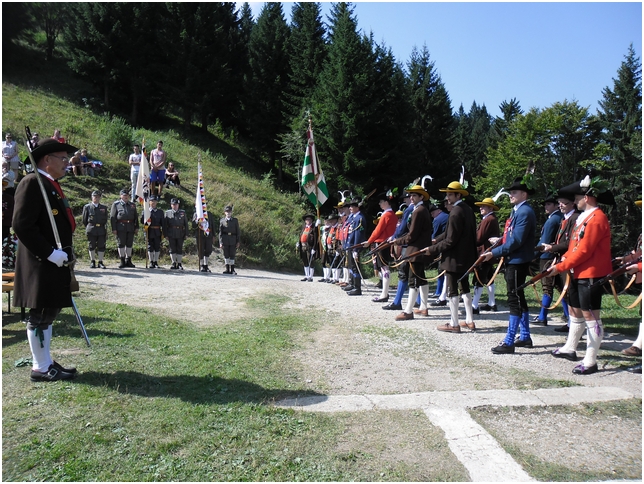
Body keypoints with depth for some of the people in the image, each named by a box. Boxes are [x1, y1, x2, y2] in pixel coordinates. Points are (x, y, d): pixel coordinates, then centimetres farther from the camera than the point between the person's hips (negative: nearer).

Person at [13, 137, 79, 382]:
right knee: (40, 315, 0)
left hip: (54, 264, 10)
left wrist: (65, 253, 13)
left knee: (48, 313, 16)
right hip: (40, 264, -10)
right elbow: (22, 225, -21)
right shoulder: (32, 183, -13)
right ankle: (41, 368, 11)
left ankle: (46, 362, 26)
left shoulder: (52, 185, 18)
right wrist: (50, 253, -21)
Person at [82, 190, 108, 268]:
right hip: (91, 230, -1)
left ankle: (100, 262, 8)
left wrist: (105, 228, 11)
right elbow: (84, 220, 11)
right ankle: (92, 262, 15)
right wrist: (88, 228, 14)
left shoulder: (104, 207, 12)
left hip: (101, 230, 1)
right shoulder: (87, 207, 6)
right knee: (91, 246, 5)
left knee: (101, 246, 1)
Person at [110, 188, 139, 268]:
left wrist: (136, 227, 7)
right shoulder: (116, 204, 3)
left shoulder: (132, 205, 14)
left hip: (130, 228, 3)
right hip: (120, 228, -3)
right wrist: (114, 229, -8)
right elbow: (112, 217, -1)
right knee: (121, 244, 0)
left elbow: (136, 217, 16)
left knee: (129, 244, 6)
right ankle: (122, 261, 7)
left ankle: (128, 261, 15)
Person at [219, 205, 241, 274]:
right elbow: (220, 232, 4)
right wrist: (220, 242, -3)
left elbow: (238, 232, 8)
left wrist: (238, 242, 2)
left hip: (233, 240, 0)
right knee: (226, 255, 5)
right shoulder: (222, 220, 5)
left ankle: (232, 270, 8)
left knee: (232, 255, 1)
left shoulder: (235, 220, 7)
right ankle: (227, 269, 14)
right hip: (225, 240, 0)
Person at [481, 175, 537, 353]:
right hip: (513, 260, 10)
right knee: (518, 299, 16)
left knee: (515, 300, -6)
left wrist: (494, 253, -20)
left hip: (518, 262, -10)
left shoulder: (525, 212, -16)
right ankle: (525, 337, 27)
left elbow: (516, 241, -22)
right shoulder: (518, 210, 14)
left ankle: (509, 342, -1)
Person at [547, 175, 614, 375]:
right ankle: (570, 349, 33)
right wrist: (565, 257, 1)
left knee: (590, 316, -4)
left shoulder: (597, 218, -17)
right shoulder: (585, 217, 14)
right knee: (576, 311, 18)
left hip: (591, 275, -10)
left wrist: (560, 267, -17)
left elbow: (584, 251, -21)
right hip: (579, 274, 10)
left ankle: (590, 361, 4)